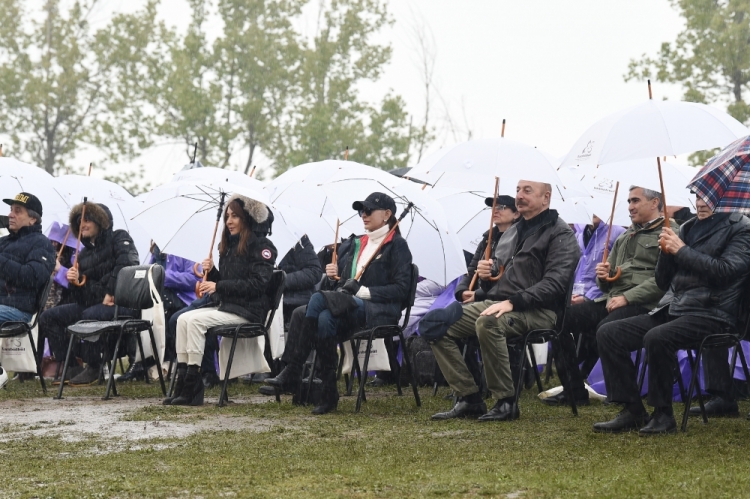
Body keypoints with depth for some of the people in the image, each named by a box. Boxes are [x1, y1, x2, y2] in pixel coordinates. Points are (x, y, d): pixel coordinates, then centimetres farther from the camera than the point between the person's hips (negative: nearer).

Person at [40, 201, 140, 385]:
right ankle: (69, 368, -7)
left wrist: (110, 293, -21)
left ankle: (93, 369, -20)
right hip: (91, 302, 8)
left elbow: (127, 265, -19)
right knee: (48, 317, -4)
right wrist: (74, 283, -6)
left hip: (121, 303, -8)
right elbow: (80, 298, 15)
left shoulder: (118, 238, 2)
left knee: (89, 316, -37)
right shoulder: (84, 254, 19)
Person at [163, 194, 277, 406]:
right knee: (183, 318, -14)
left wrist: (219, 286, -16)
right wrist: (212, 272, -1)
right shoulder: (228, 246, 19)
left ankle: (192, 389, -25)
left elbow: (258, 284, -17)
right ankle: (182, 378, -20)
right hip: (223, 305, 8)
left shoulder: (261, 246, -6)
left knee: (196, 320, -25)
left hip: (247, 310, -8)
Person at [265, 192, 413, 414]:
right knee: (325, 319, -32)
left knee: (319, 300, -30)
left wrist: (365, 291, -14)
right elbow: (339, 284, 26)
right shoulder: (353, 245, 26)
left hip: (377, 310, -6)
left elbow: (401, 289, -6)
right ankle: (328, 394, -33)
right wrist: (332, 278, 3)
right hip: (345, 304, 6)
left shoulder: (397, 246, 5)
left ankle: (292, 374, -27)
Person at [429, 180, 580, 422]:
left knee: (487, 323, -38)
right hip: (496, 303, 8)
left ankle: (506, 402, -26)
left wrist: (512, 302, -26)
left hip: (537, 311, -8)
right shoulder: (512, 231, 20)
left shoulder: (560, 234, -5)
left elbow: (554, 284, -17)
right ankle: (469, 399, -8)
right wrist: (487, 270, 4)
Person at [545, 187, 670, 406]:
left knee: (605, 328, -36)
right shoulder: (625, 237, 27)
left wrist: (627, 297, -19)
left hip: (641, 304, -8)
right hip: (610, 300, 8)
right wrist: (602, 277, 5)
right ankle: (574, 389, -7)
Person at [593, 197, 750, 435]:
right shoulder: (688, 228, 19)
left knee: (657, 338, -34)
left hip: (710, 314, -8)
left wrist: (682, 250, -11)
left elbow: (725, 271, -16)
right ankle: (632, 411, -5)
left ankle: (663, 415, -19)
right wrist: (667, 251, 1)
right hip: (672, 308, 8)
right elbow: (663, 282, 20)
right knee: (608, 333, -7)